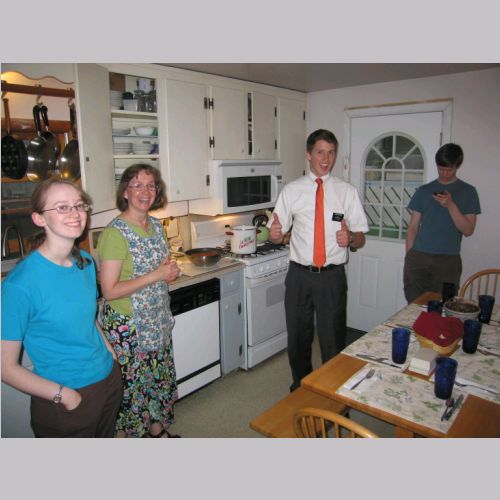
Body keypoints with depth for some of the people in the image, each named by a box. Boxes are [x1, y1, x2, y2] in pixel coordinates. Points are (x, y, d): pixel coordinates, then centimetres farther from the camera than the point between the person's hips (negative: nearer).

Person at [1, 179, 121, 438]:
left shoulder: (86, 262, -3)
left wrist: (109, 351, 3)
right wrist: (64, 394, -17)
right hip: (65, 402, -6)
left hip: (109, 378, 6)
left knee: (107, 435, 27)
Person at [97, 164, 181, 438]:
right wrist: (156, 275, -23)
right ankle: (125, 434, 33)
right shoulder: (115, 233, -20)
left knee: (160, 376, 21)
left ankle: (158, 429, 43)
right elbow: (110, 291, -22)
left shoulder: (156, 225, 3)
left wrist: (170, 271, -6)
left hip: (158, 321, 8)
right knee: (130, 385, 8)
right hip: (127, 326, -7)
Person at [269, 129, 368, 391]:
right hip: (299, 275, 1)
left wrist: (350, 238, -22)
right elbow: (278, 235, 4)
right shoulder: (291, 190, 3)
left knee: (334, 339, 10)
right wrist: (274, 233, -20)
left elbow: (360, 238, 1)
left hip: (333, 277, -1)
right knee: (298, 338, 15)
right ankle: (300, 388, 39)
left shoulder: (347, 191, 2)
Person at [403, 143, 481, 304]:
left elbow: (468, 230, -1)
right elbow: (413, 227, 10)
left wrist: (450, 205, -13)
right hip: (417, 258, 2)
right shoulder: (424, 190, 11)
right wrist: (408, 257, 2)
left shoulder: (468, 192, 6)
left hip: (448, 261, -1)